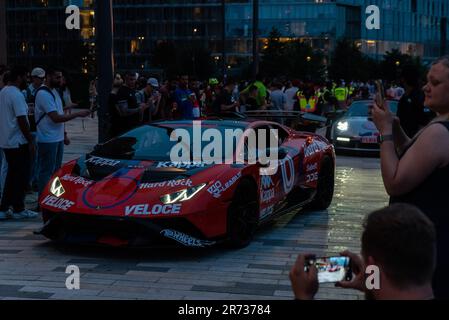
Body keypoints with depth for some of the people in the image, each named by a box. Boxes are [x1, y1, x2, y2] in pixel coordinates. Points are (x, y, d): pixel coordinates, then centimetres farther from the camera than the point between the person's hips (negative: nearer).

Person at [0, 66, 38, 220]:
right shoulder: (17, 95, -17)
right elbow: (21, 121, -20)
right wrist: (31, 141, -15)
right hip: (18, 143, -9)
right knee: (21, 177, 1)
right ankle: (18, 210, 7)